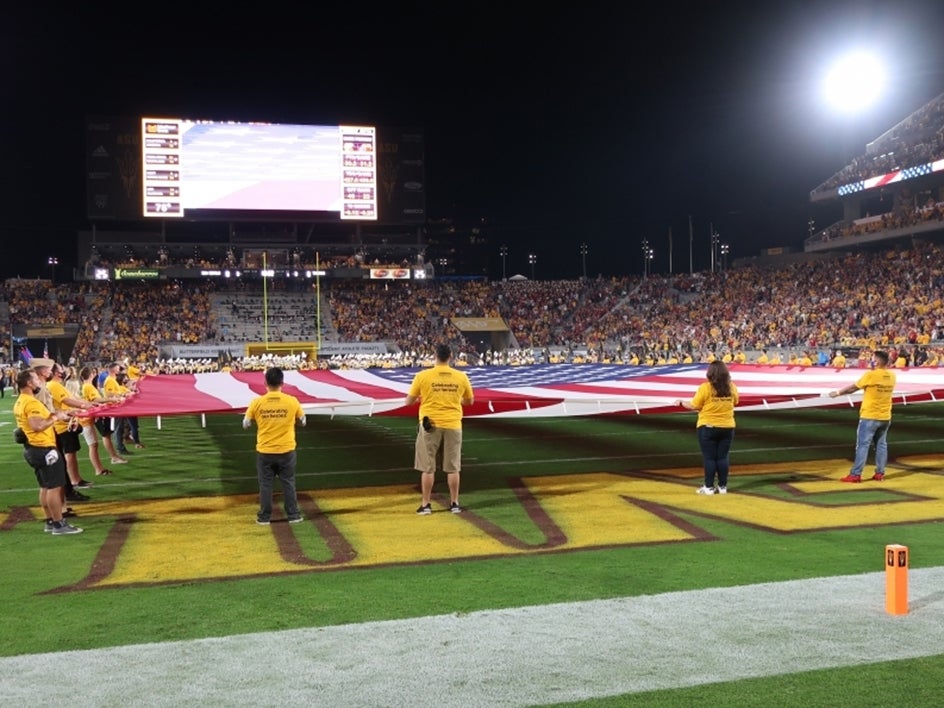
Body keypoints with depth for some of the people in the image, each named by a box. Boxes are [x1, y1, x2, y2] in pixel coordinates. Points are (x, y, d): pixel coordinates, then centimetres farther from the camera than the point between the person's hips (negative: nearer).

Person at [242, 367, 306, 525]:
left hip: (264, 451, 0)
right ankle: (293, 515, 18)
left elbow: (246, 424, 2)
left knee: (265, 485, 11)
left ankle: (264, 517, 18)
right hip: (286, 450, 0)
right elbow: (303, 421, 6)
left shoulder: (257, 402, -10)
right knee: (288, 483, 12)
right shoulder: (292, 401, -10)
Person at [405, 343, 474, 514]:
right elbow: (470, 401, 12)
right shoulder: (461, 376, -1)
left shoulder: (422, 376, -7)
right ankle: (454, 503, 16)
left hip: (430, 425, -2)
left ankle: (425, 505, 10)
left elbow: (409, 401, 1)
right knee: (453, 467, 10)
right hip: (453, 425, 2)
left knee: (428, 467, 6)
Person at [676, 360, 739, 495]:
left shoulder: (705, 388, -15)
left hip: (707, 427, -4)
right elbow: (735, 402, 14)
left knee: (709, 458, 4)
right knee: (723, 457, 9)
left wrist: (681, 403, 6)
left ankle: (709, 487, 7)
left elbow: (694, 406, -11)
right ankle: (723, 486, 13)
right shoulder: (731, 387, -2)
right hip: (727, 427, 4)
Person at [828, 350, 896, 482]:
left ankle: (855, 475, -4)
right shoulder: (891, 376, 2)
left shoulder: (871, 375, -15)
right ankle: (880, 473, 14)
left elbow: (853, 388, -5)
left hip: (869, 417, -6)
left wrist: (838, 392, 8)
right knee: (881, 445, 12)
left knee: (863, 445, -4)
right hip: (885, 417, 6)